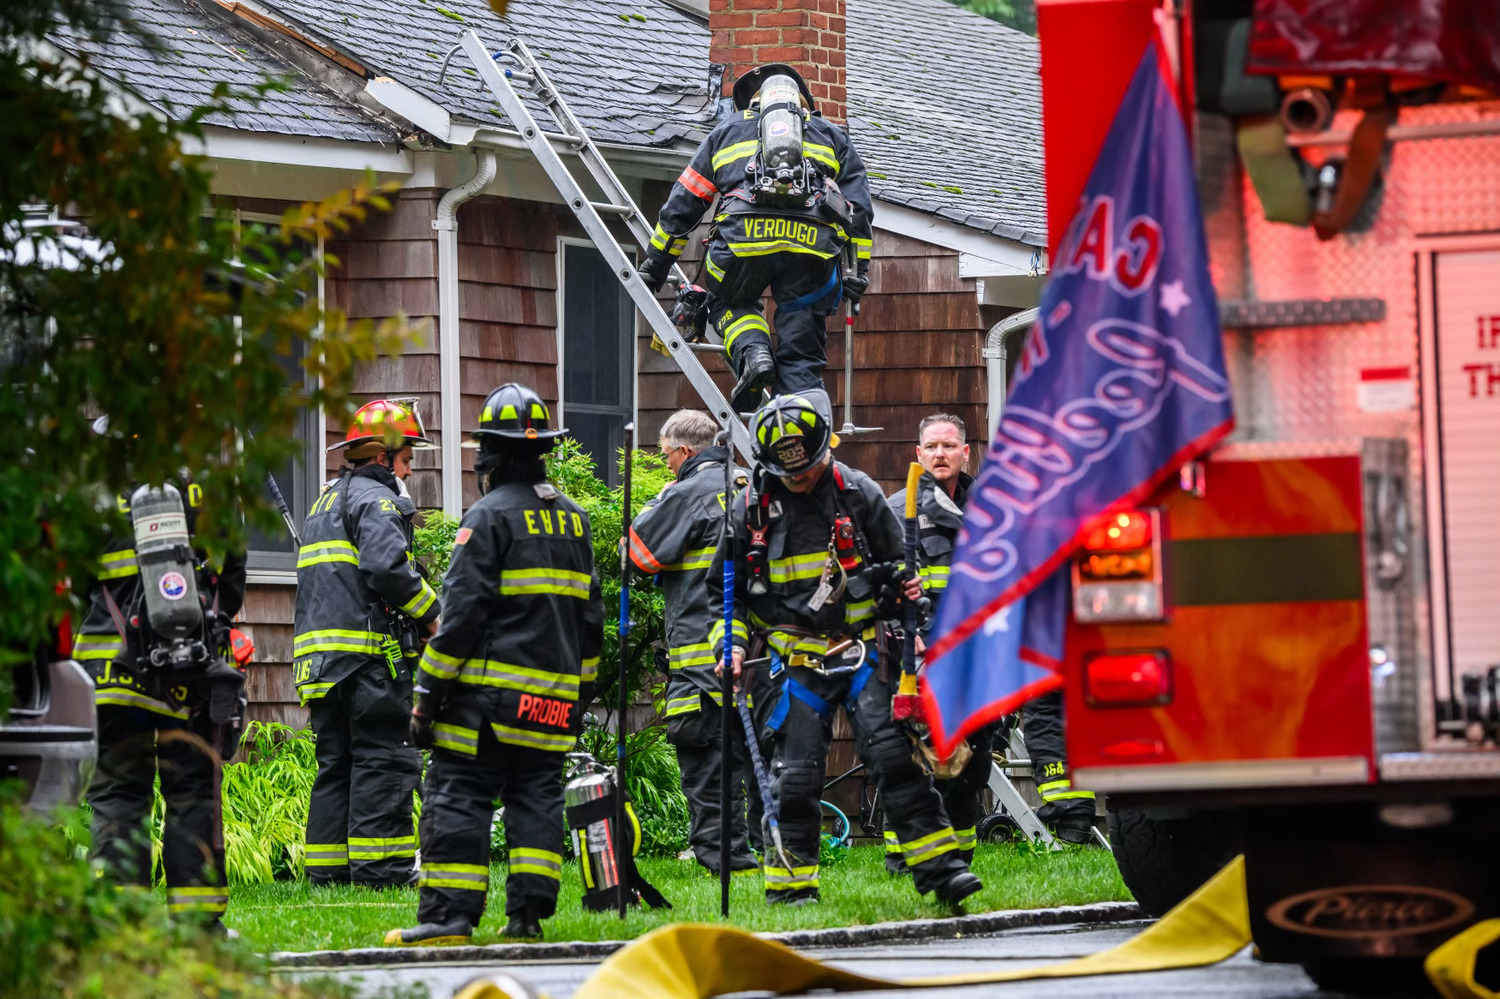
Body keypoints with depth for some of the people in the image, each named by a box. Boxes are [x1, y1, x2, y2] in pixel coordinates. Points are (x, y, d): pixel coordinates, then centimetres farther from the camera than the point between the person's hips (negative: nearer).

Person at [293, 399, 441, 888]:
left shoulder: (325, 503, 25)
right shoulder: (375, 499, -6)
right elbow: (388, 566, -21)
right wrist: (431, 613, -8)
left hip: (320, 656, 9)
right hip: (369, 651, -9)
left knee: (335, 760, 10)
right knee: (383, 758, -8)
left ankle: (326, 866, 8)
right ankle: (379, 865, -11)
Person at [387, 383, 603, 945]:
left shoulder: (491, 516, -8)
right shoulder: (574, 519, 15)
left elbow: (461, 610, -12)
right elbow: (591, 615, 20)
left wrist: (429, 692, -9)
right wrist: (582, 689, 27)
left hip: (490, 689, -7)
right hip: (555, 697, 7)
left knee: (457, 795, -5)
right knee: (536, 797, 9)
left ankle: (450, 915, -10)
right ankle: (529, 914, 4)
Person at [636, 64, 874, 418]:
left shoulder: (727, 132, 31)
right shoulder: (832, 136, 32)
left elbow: (683, 203, 28)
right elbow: (859, 208, 22)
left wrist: (656, 262, 33)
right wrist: (856, 271, 19)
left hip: (743, 238, -1)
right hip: (812, 242, 1)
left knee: (730, 303, 29)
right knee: (802, 360, 6)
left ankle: (754, 354, -2)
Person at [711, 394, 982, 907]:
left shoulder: (856, 491, 1)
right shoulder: (750, 508, 2)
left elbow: (896, 560, 15)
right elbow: (730, 590, 13)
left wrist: (904, 586, -6)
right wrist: (732, 643, 0)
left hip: (862, 648, -1)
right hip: (799, 660, 1)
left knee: (893, 752, -13)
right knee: (794, 774, -1)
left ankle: (938, 864, -11)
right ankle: (791, 881, 12)